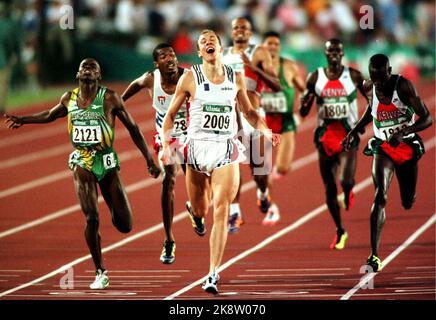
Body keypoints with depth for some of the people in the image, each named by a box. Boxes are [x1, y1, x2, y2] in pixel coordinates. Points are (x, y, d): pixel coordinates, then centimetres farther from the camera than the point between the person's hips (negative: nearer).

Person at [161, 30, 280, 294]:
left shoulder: (236, 79, 5)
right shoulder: (190, 78, 0)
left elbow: (249, 112, 18)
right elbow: (171, 114, 7)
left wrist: (266, 130, 0)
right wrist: (166, 144, -6)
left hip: (227, 149, 0)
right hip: (198, 146, 0)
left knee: (221, 211, -12)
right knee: (201, 210, 10)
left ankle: (213, 274, -11)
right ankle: (194, 212, 52)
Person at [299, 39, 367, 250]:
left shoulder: (354, 76, 0)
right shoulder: (315, 78, 2)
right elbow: (303, 113, 6)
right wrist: (305, 101, -16)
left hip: (348, 136, -2)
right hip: (325, 136, 2)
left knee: (346, 181, -22)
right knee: (330, 189, 5)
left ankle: (348, 192, 18)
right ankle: (339, 231, 22)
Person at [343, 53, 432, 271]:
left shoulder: (403, 86, -20)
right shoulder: (369, 88, -9)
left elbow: (427, 119, -22)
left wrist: (404, 132, -37)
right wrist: (354, 132, 8)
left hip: (407, 147, -1)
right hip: (382, 147, 1)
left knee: (408, 204, 13)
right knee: (380, 196, -22)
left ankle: (410, 194, 56)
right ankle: (374, 256, -28)